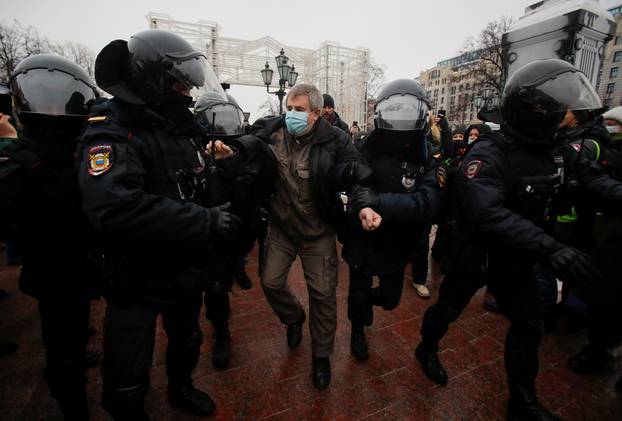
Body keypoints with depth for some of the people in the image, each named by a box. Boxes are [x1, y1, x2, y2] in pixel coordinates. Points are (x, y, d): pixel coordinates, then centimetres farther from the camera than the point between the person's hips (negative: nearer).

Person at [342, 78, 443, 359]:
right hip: (363, 241, -2)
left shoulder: (428, 159, -13)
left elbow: (428, 203, -30)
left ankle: (365, 300, 55)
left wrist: (381, 201, -45)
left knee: (390, 299, 20)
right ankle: (357, 331, 48)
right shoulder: (367, 150, -16)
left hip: (398, 245, 2)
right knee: (359, 294, 15)